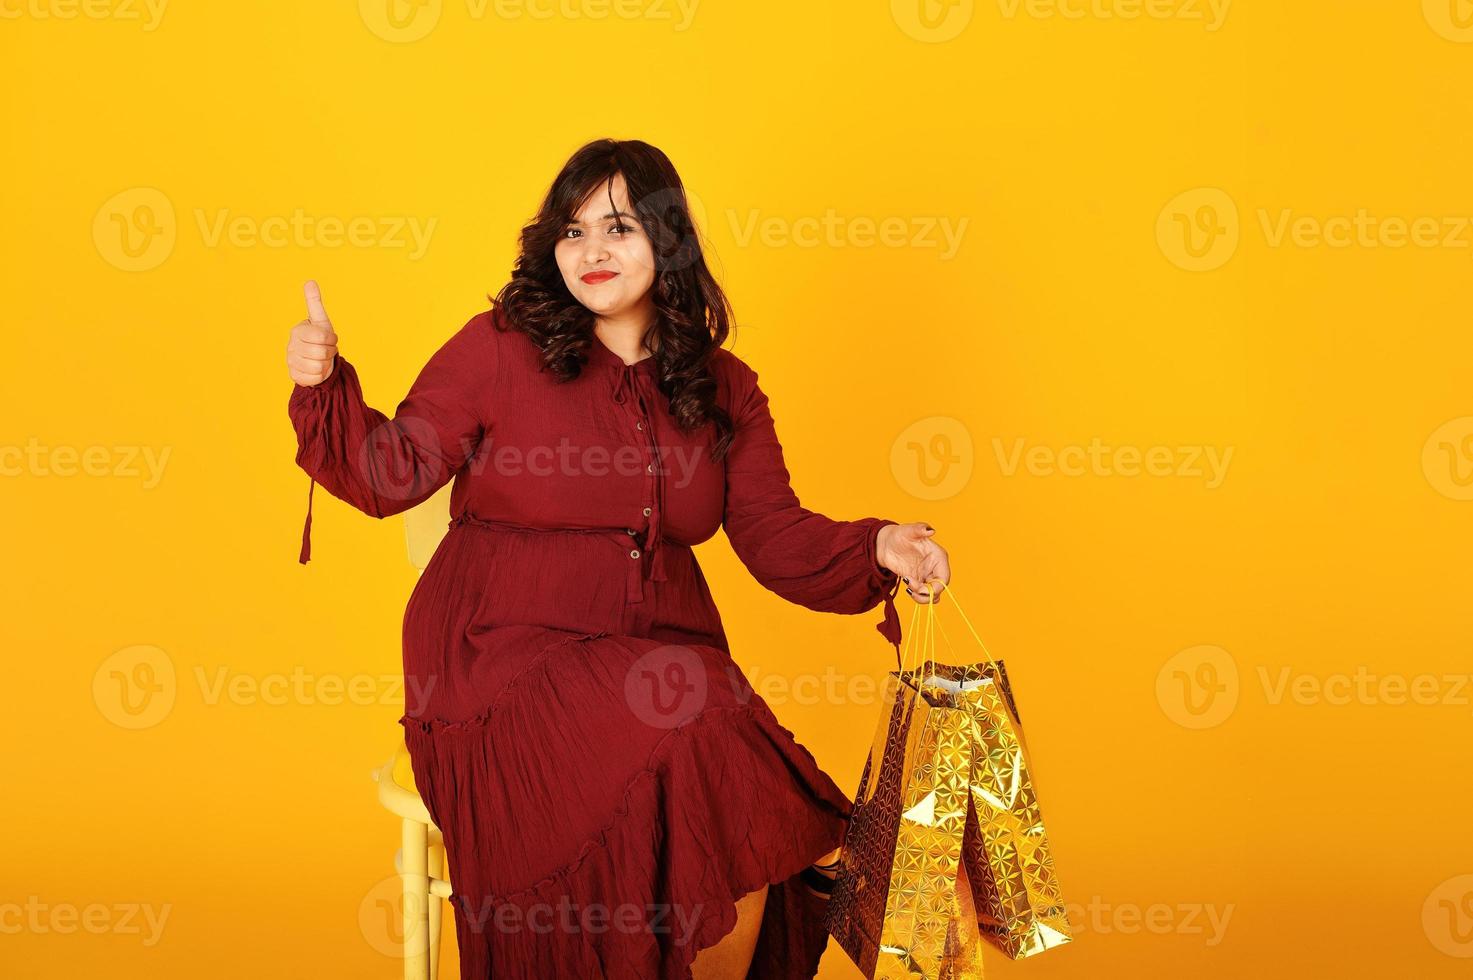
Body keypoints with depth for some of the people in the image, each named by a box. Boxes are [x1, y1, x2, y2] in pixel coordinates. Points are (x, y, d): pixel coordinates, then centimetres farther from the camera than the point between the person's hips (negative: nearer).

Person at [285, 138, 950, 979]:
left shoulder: (723, 389, 13)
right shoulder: (501, 349, 2)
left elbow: (775, 534, 8)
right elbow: (391, 473, 2)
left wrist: (877, 549, -9)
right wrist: (326, 387, -15)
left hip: (662, 659, 3)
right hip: (510, 659, -3)